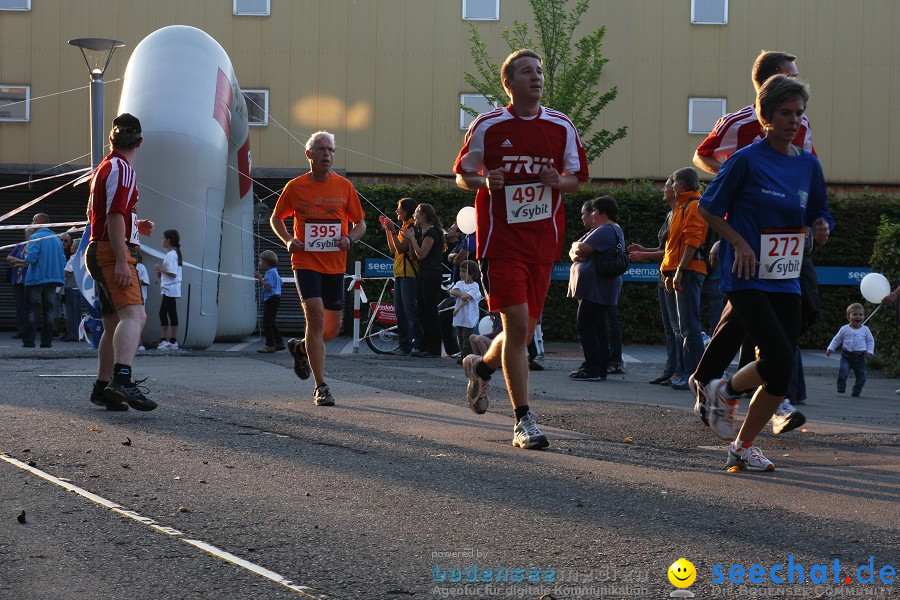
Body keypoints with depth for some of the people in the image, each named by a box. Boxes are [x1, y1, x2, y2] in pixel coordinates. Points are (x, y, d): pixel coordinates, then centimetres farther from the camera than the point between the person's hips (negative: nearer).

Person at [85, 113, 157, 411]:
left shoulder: (104, 168, 22)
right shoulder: (122, 169, -9)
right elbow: (115, 216, -18)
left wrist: (136, 226, 33)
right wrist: (121, 261, -23)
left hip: (99, 251, 11)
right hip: (112, 252, -11)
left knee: (114, 324, 16)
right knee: (134, 315, -26)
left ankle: (102, 387, 22)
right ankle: (122, 381, -45)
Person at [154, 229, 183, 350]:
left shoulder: (171, 255, -15)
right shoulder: (174, 253, 16)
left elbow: (173, 273, -22)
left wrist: (161, 269, -12)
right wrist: (161, 274, 12)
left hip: (170, 289, -10)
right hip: (167, 289, 10)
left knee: (171, 313, -6)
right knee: (162, 313, 12)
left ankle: (173, 341, -3)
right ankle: (163, 339, 14)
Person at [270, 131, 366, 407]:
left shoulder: (344, 187, 4)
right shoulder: (295, 187, 0)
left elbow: (360, 223, 12)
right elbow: (276, 218, 13)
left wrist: (350, 238, -10)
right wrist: (288, 240, -6)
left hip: (335, 265, 3)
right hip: (306, 262, -3)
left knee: (332, 328, 7)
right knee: (316, 316, -17)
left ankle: (301, 347, 41)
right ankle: (320, 387, -11)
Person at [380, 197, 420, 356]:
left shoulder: (412, 227, -11)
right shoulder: (403, 227, 20)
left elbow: (401, 248, -17)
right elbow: (393, 249, 19)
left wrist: (393, 231, -19)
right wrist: (387, 230, 17)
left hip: (409, 273, -10)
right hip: (399, 273, 10)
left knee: (409, 310, -12)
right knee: (399, 312, 9)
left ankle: (418, 344, -11)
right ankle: (404, 345, 12)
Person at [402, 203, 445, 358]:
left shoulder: (431, 233, -11)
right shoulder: (420, 232, 18)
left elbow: (421, 254, -17)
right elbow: (414, 255, 15)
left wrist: (412, 237, -10)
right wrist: (409, 239, 7)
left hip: (431, 276, -10)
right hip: (422, 275, 10)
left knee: (430, 311, -8)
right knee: (422, 311, 11)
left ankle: (434, 349, -7)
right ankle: (424, 346, 16)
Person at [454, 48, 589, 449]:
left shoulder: (561, 127, 6)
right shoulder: (487, 126, -1)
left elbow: (577, 179, 14)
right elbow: (462, 176, 8)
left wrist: (558, 181, -9)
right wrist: (485, 182, -14)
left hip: (543, 241, 4)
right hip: (501, 239, -4)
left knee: (525, 329, 10)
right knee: (517, 324, -12)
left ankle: (481, 366, 43)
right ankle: (523, 421, -6)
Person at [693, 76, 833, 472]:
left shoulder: (809, 165, 9)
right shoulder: (747, 160, -7)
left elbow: (818, 216, 19)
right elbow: (709, 209, -1)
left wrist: (821, 228, -4)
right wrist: (740, 243, -12)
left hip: (785, 280, 6)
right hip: (747, 277, -6)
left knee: (781, 372, 1)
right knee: (779, 359, -18)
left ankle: (742, 446, 16)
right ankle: (726, 391, 11)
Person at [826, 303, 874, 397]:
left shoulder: (865, 330, 4)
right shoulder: (844, 329, 2)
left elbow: (870, 341, 12)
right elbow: (836, 340, 11)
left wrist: (870, 352, -1)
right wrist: (830, 348, 2)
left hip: (860, 357, 2)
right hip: (847, 356, -2)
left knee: (861, 375, 0)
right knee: (843, 370, -22)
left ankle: (857, 390, 16)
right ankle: (841, 386, -9)